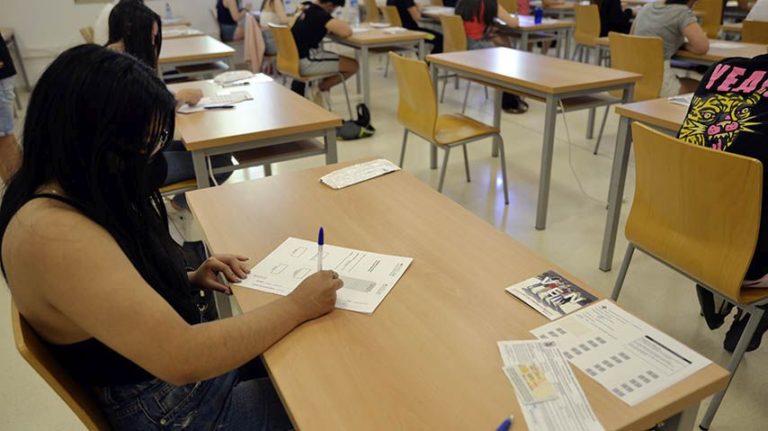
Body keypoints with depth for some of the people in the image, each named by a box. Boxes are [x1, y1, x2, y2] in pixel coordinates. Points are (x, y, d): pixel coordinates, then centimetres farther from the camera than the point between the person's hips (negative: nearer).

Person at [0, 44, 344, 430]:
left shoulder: (77, 194, -2)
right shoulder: (52, 235, -31)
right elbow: (183, 358, -33)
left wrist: (191, 280, -3)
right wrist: (297, 305, -22)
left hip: (196, 357, 8)